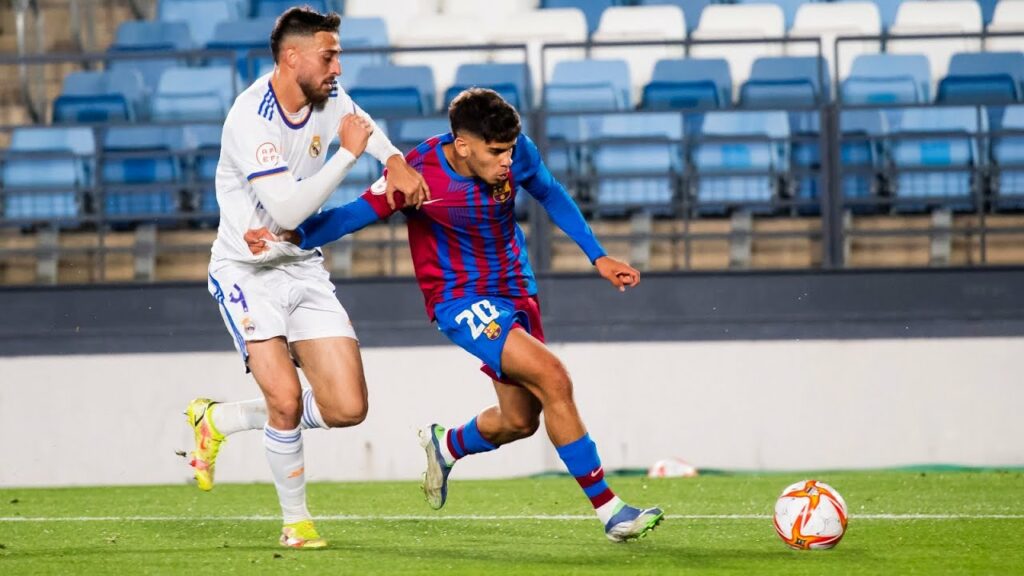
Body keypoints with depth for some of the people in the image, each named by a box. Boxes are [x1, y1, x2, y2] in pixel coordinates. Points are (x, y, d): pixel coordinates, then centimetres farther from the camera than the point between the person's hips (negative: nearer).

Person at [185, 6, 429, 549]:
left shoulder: (328, 96, -1)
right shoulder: (251, 118, -23)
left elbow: (361, 122, 21)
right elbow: (287, 210, -28)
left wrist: (395, 160, 0)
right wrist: (348, 154, -26)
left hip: (304, 269, 7)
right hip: (247, 273, -7)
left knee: (347, 408, -4)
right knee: (287, 399, -20)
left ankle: (217, 420, 18)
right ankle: (296, 520, 2)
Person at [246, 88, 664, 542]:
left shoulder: (516, 153, -12)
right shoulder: (419, 174, -25)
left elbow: (551, 195, 8)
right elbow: (355, 214, -15)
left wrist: (597, 256, 9)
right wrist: (291, 237, -31)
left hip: (514, 291, 6)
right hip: (461, 299, -6)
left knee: (519, 421, 11)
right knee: (553, 379, -24)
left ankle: (445, 446, 46)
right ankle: (609, 509, -17)